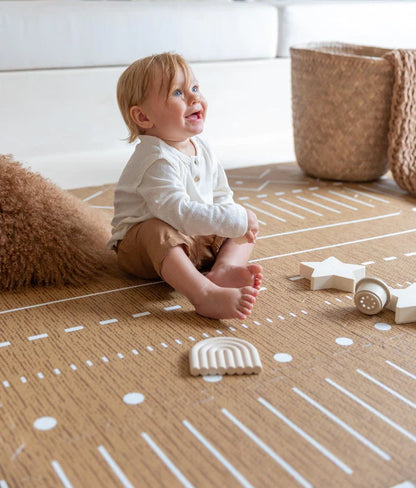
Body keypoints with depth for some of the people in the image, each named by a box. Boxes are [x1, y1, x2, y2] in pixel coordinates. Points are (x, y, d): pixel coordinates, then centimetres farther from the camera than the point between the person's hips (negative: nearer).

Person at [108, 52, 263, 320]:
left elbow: (221, 196, 11)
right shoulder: (157, 160, -26)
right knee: (159, 232, -40)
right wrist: (235, 220, -33)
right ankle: (205, 295, -53)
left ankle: (225, 268, -25)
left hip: (195, 239, 9)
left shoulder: (201, 148, 2)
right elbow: (178, 212, -36)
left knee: (247, 225, 3)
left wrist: (240, 220, -11)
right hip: (140, 244, -8)